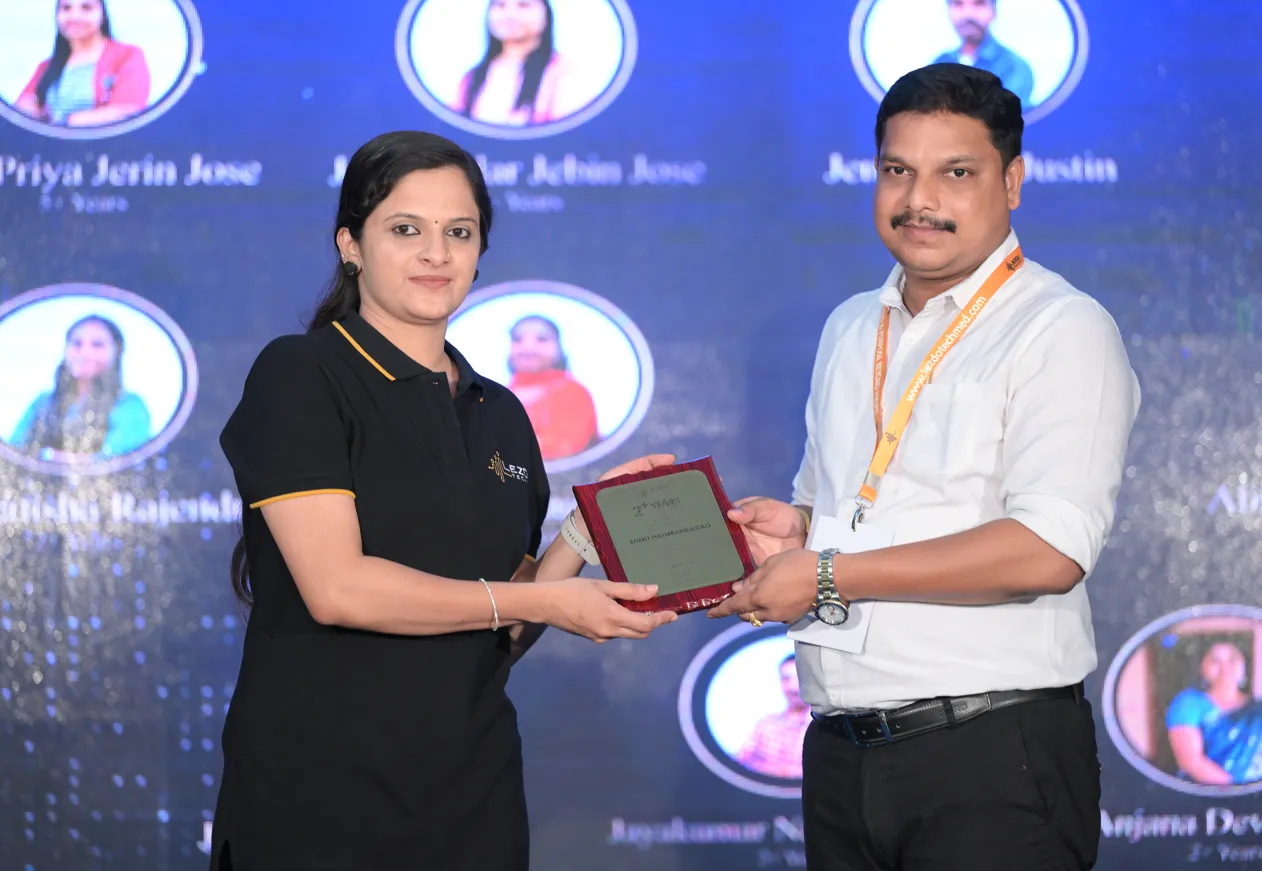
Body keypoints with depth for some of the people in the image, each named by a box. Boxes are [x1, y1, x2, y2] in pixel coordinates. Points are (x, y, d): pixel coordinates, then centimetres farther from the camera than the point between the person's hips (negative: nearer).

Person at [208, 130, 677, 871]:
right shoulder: (299, 377, -5)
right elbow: (337, 587, -16)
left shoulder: (499, 414, 13)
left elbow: (498, 632, 12)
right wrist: (544, 603, -12)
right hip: (321, 791, -5)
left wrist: (586, 530, -2)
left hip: (472, 792, 6)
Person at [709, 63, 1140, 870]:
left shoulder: (1062, 331, -7)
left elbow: (1049, 551, -19)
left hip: (991, 754, -6)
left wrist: (828, 576, -15)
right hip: (842, 754, 6)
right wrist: (793, 529, 2)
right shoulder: (850, 329, 16)